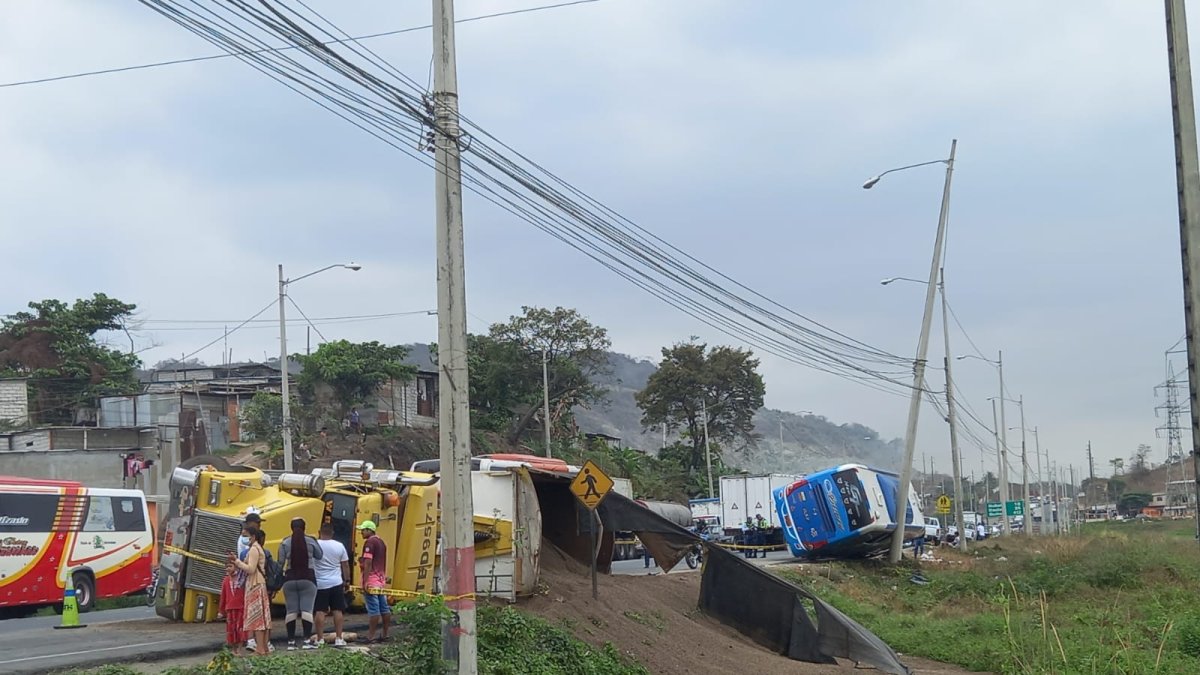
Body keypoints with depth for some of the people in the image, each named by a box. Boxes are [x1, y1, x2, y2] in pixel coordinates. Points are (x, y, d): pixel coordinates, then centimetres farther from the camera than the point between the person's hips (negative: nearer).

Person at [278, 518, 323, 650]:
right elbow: (319, 556, 8)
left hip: (290, 578, 2)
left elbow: (281, 562, -2)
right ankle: (307, 640, -8)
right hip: (307, 578, -2)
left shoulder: (285, 543, 0)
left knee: (291, 610, 6)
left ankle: (291, 642, 6)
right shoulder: (310, 541, -3)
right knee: (307, 609, -2)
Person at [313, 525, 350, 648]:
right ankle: (338, 639, 5)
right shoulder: (339, 546, -2)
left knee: (320, 612, 2)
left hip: (319, 584, -1)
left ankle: (320, 639, 2)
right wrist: (347, 580, 14)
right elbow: (345, 565, 3)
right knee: (337, 611, 6)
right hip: (336, 583, 1)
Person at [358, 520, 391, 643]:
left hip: (371, 581, -9)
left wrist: (365, 581, -20)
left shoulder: (370, 542, -11)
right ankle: (384, 635, 14)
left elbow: (368, 562, -19)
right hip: (381, 580, 9)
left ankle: (370, 636, -8)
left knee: (373, 609, -9)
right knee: (384, 608, 9)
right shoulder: (381, 542, 18)